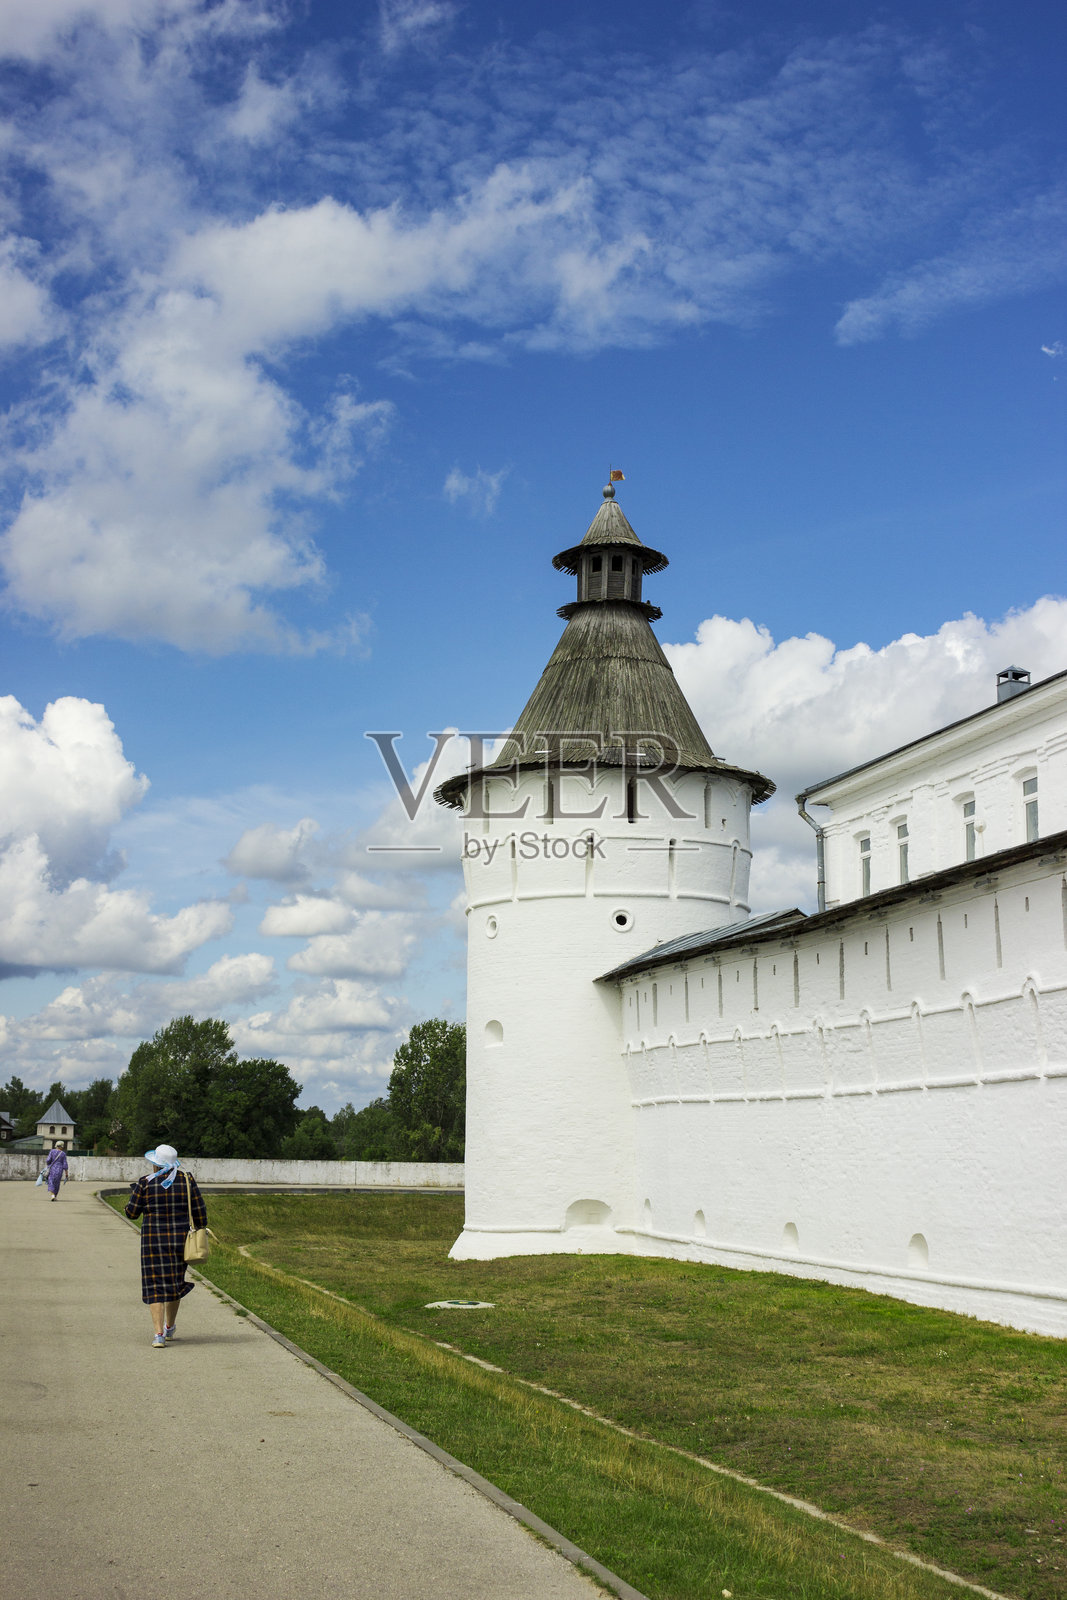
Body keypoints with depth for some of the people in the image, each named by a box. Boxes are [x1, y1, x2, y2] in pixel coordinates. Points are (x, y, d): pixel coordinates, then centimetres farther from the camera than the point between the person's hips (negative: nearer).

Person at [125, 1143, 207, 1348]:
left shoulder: (145, 1183, -9)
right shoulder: (187, 1180, -2)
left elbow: (132, 1212, -2)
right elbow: (199, 1210, 0)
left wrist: (135, 1193, 16)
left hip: (153, 1240, -3)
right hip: (179, 1239, 3)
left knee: (155, 1286, 0)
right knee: (175, 1282, 20)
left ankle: (158, 1335, -10)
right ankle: (169, 1328, 33)